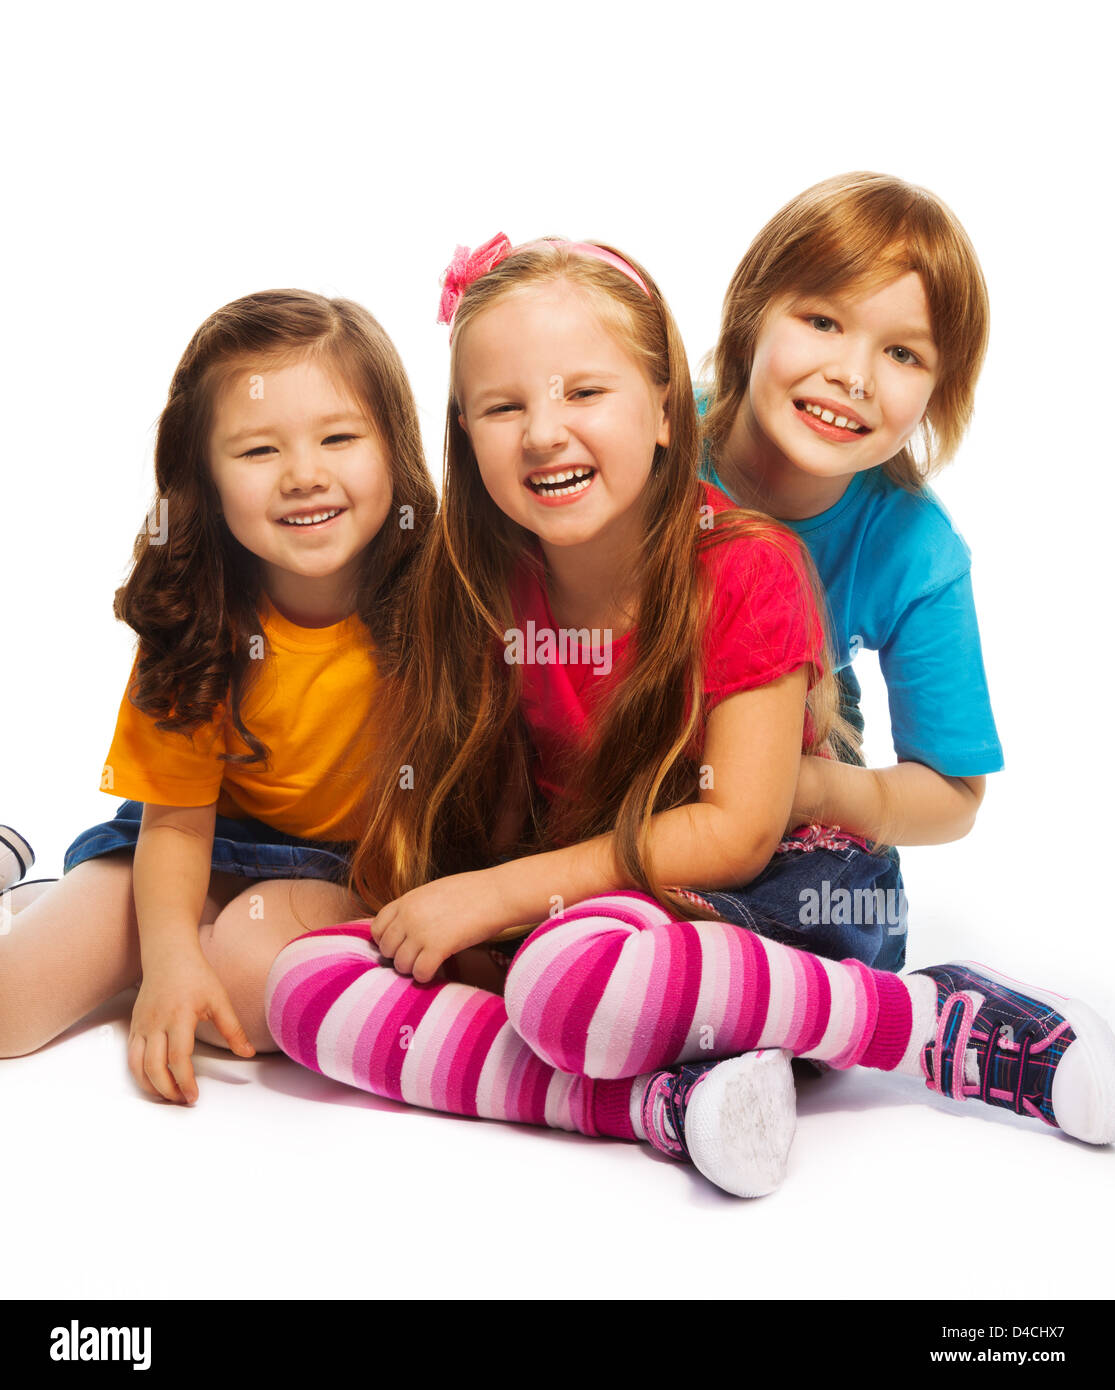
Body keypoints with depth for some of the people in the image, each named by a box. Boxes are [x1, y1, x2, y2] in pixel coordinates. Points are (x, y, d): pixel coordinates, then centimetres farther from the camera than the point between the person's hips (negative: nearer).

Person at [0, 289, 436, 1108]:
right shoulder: (196, 627, -13)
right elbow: (176, 821, -11)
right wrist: (168, 954, -27)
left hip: (361, 866, -1)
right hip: (220, 843, 2)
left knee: (255, 964, -33)